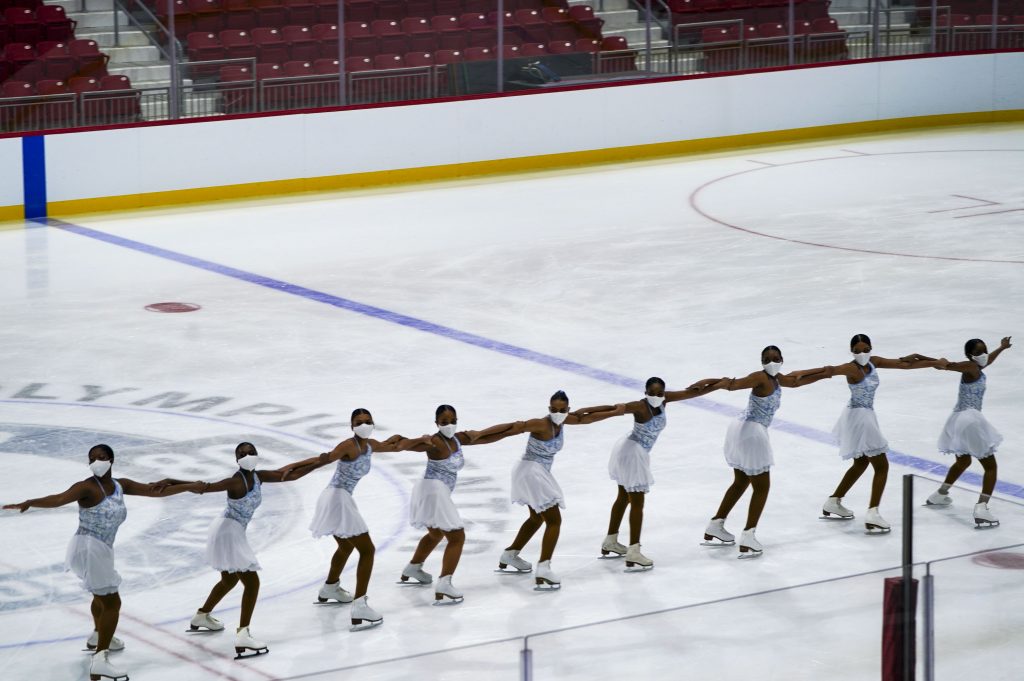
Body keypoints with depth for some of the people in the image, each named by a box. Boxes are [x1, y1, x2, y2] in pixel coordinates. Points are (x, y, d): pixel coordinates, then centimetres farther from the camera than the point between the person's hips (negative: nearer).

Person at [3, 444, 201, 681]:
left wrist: (188, 487, 7)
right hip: (89, 548, -9)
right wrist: (29, 503, -49)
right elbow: (59, 499, -33)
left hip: (102, 550, 9)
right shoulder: (88, 487, -17)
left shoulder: (120, 486, 6)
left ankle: (98, 637, 59)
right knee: (112, 602, -11)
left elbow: (155, 491, 10)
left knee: (103, 595, 33)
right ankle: (99, 661, -18)